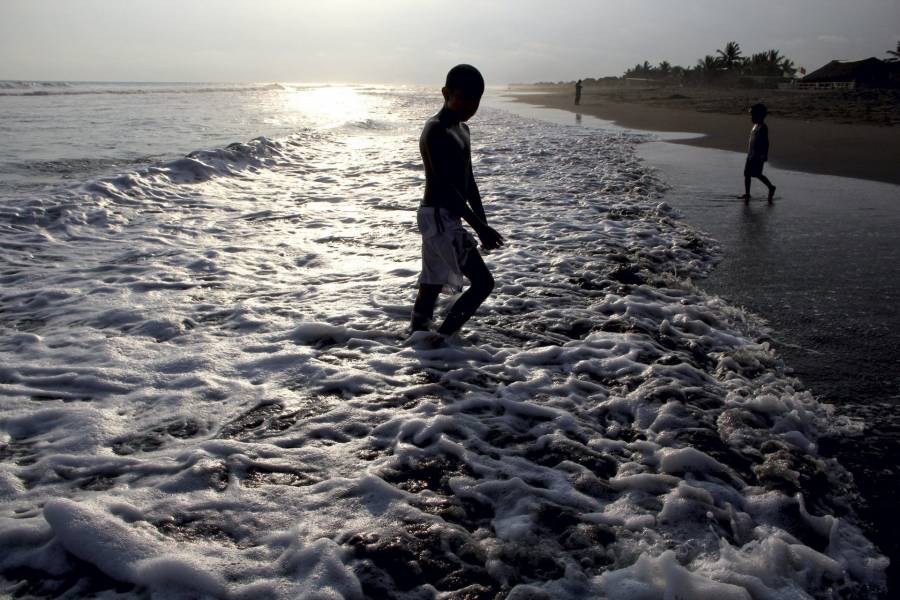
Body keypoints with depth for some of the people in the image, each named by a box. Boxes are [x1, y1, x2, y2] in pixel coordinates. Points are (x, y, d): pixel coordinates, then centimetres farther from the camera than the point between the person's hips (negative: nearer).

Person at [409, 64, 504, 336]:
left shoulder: (462, 129, 15)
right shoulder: (436, 130, -16)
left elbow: (468, 181, 18)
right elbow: (446, 186, -23)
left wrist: (483, 222, 13)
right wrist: (479, 226, -24)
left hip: (448, 217, 9)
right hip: (439, 217, -9)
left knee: (433, 285, 12)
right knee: (483, 282, -9)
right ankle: (440, 340, -2)